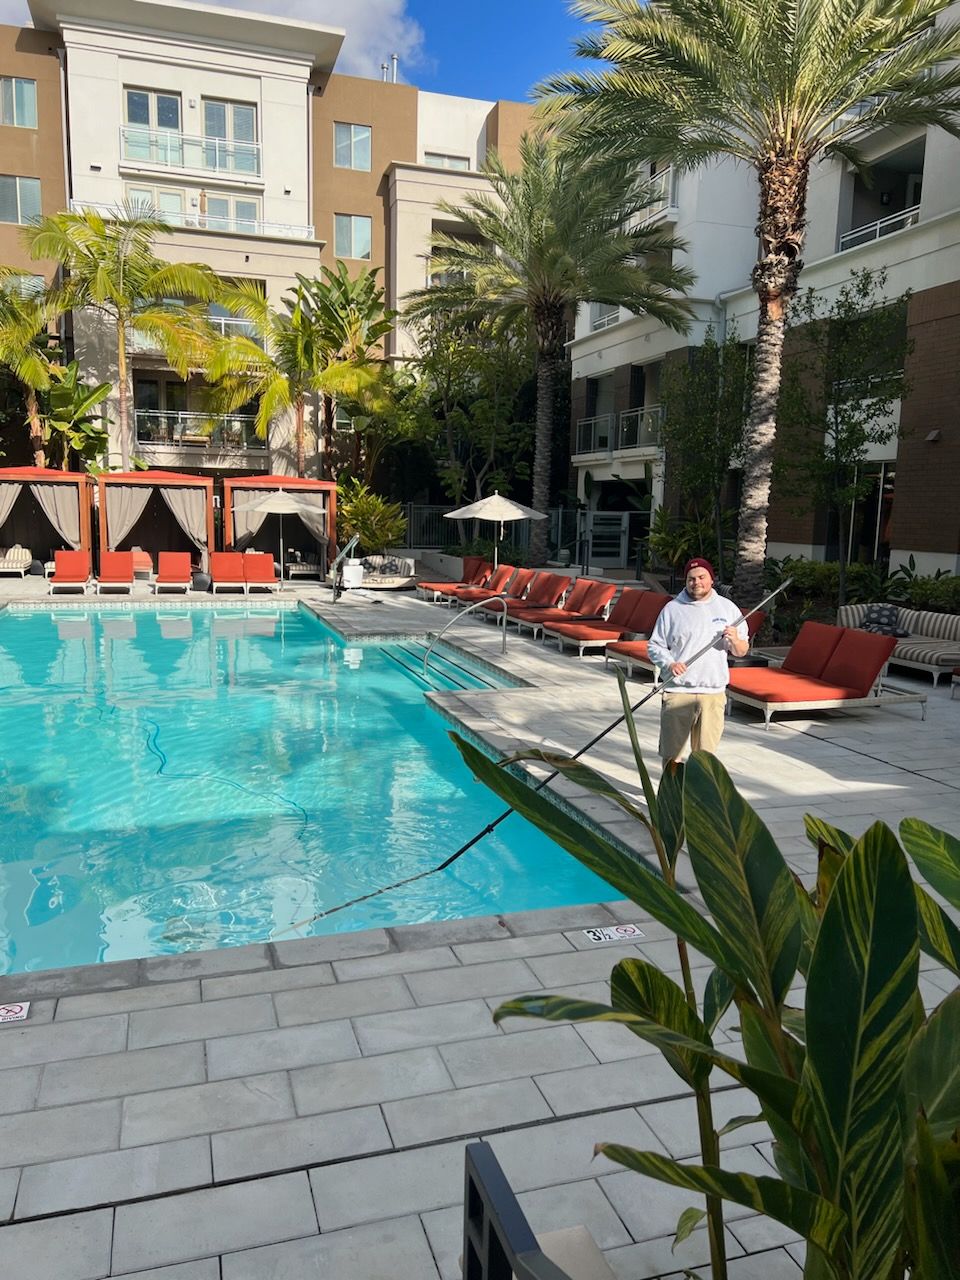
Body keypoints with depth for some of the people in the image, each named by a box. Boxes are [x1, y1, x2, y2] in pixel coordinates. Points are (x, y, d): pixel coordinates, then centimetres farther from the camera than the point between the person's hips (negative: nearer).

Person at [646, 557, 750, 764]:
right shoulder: (672, 609, 4)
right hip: (677, 692, -1)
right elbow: (654, 646, 5)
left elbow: (742, 651, 13)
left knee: (705, 754, 6)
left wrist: (735, 641, -10)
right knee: (671, 751, 3)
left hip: (713, 694, 1)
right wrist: (669, 663, -14)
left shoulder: (728, 608, 9)